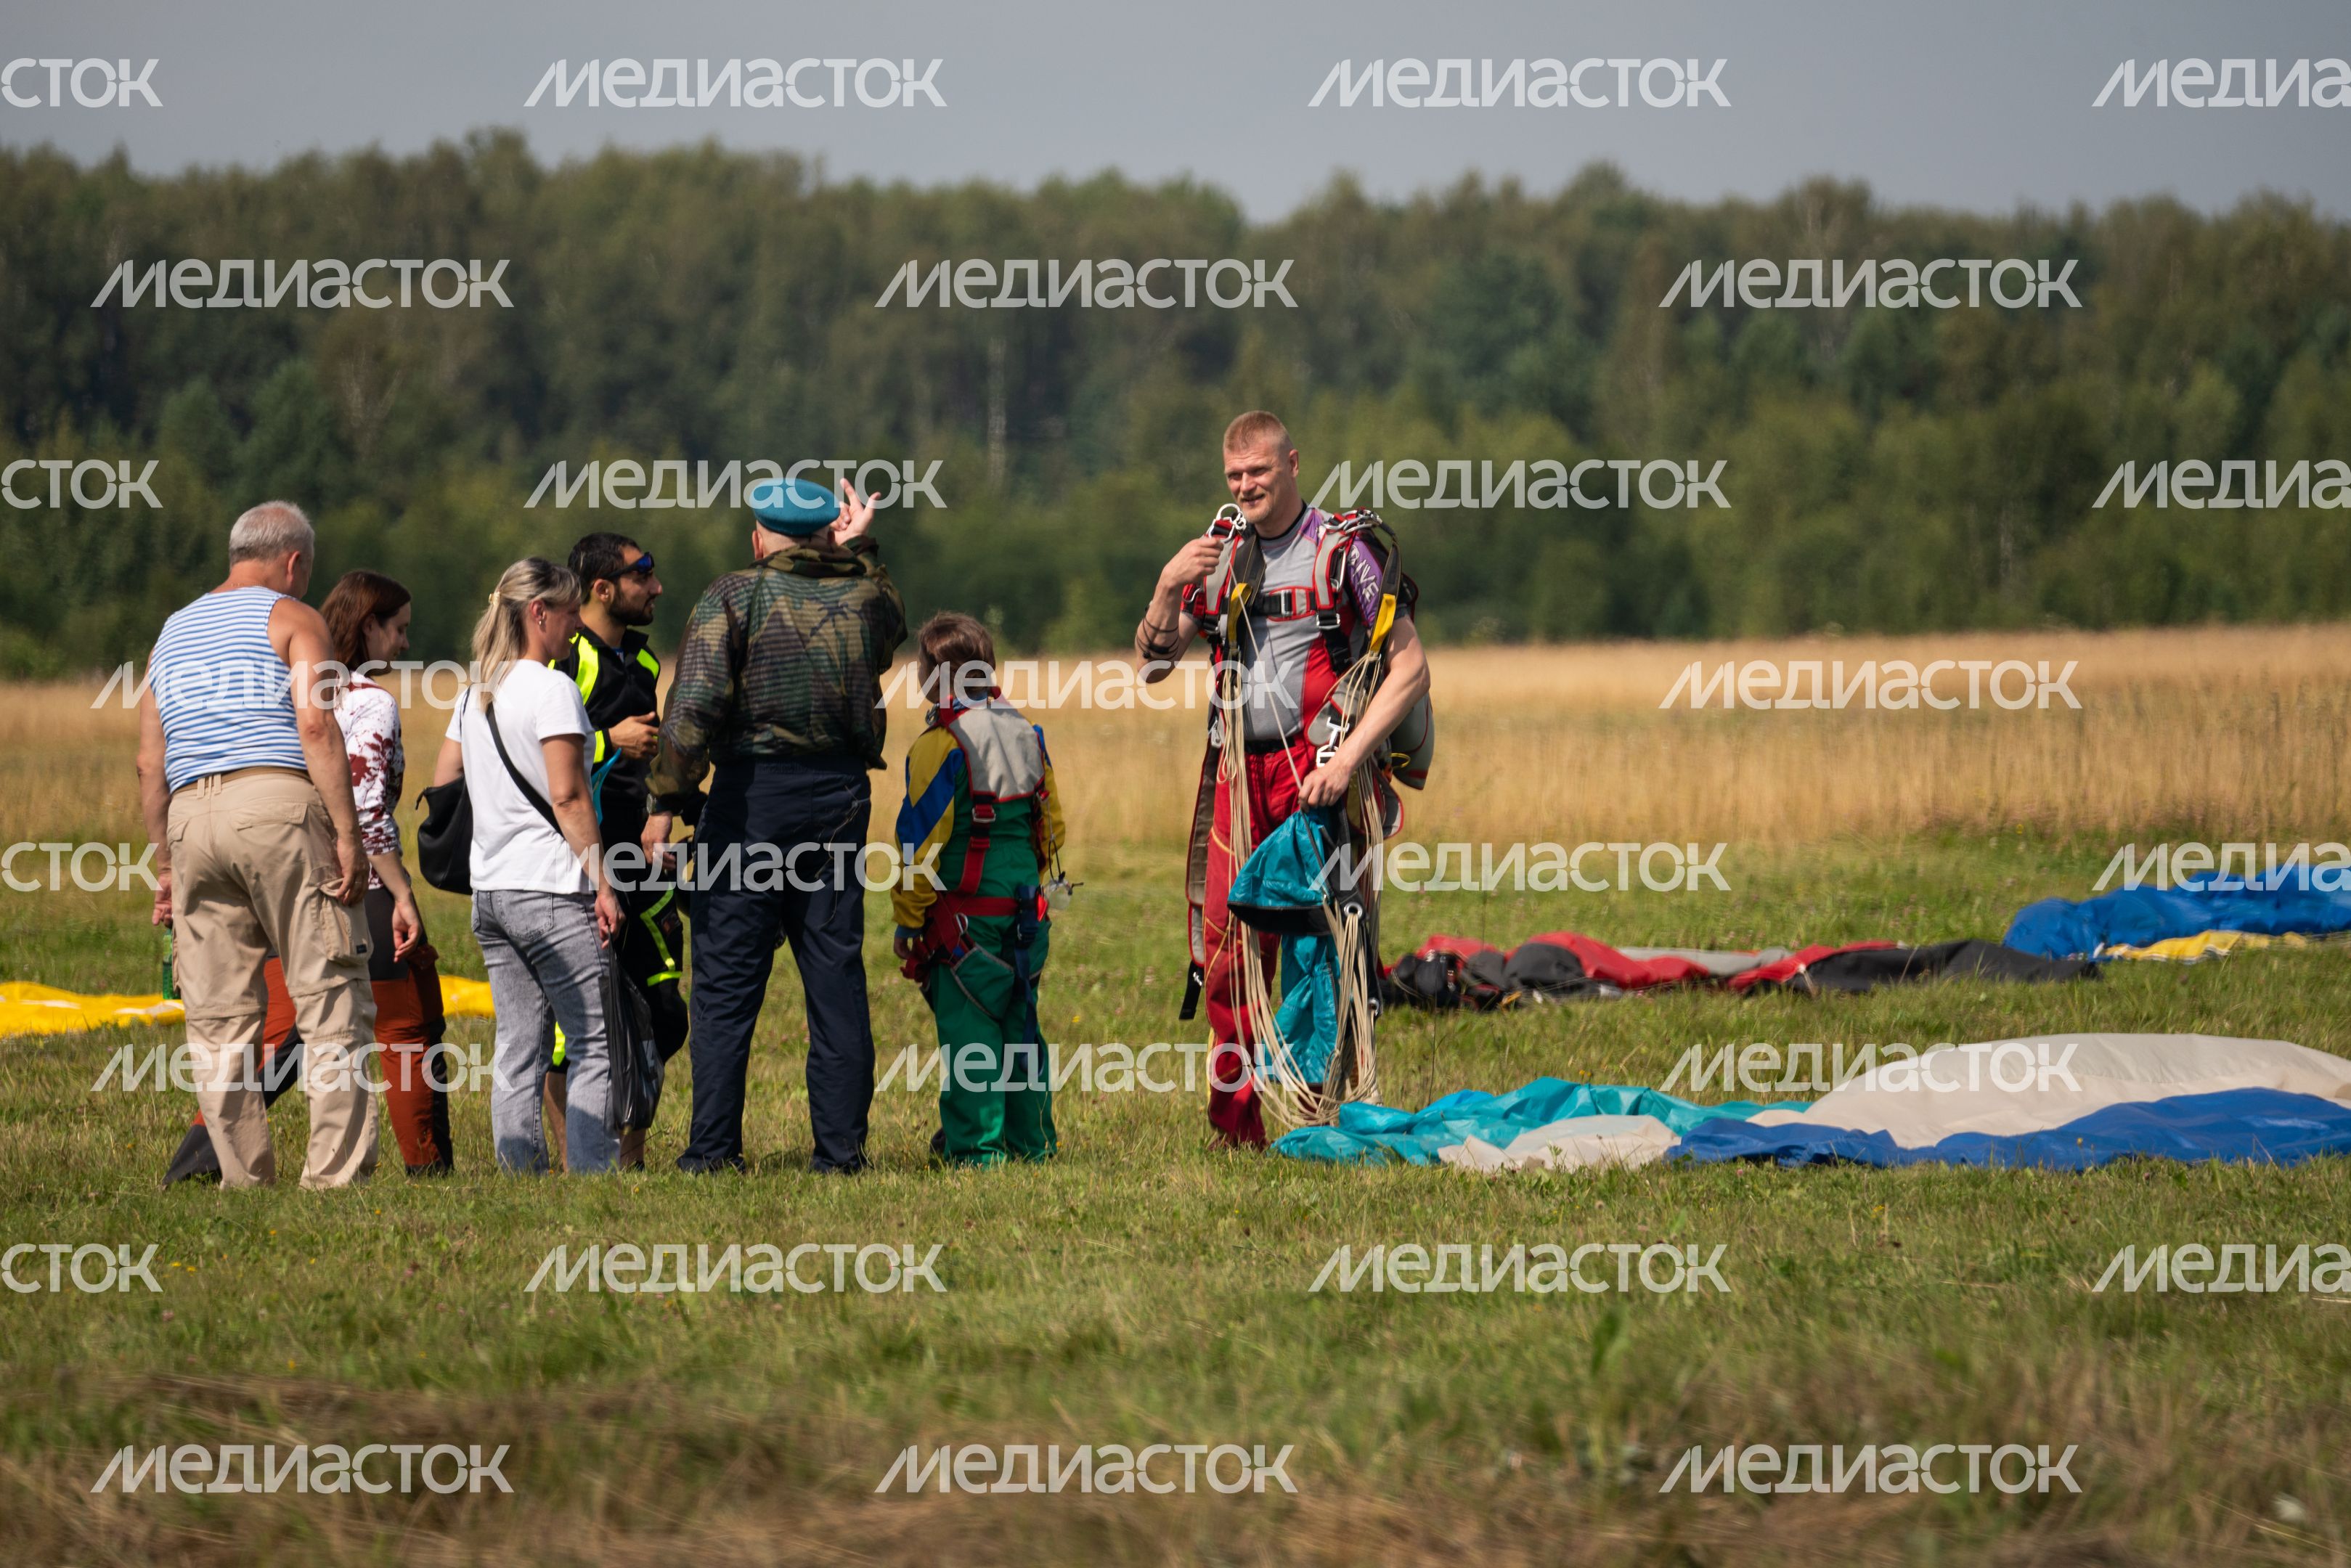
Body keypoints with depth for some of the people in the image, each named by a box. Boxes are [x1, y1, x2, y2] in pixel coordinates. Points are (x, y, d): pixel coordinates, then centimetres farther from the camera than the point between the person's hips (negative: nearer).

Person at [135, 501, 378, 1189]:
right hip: (278, 803, -5)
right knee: (330, 997, -3)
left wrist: (166, 865, 19)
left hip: (191, 818, 5)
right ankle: (336, 1173, -10)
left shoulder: (175, 631, 22)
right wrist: (348, 834, -11)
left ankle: (245, 1178, 4)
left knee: (219, 1016, 6)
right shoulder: (292, 619, 4)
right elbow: (315, 724, -10)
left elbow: (151, 762, 17)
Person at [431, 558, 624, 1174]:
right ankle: (591, 1173, -9)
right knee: (593, 1045, -4)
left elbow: (442, 784, 17)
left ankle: (519, 1173, 5)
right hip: (550, 891, -8)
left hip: (490, 889, 8)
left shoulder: (475, 693, 14)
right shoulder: (550, 689, -10)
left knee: (518, 1048, 8)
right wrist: (602, 883, -12)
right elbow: (567, 795, -14)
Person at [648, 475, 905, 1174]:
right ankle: (841, 1147, 5)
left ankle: (715, 1149, -1)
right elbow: (890, 623, 34)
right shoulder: (861, 598, 7)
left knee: (727, 984, 1)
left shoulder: (734, 597, -6)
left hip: (752, 796, -4)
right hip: (840, 800, 4)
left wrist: (670, 801, -11)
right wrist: (858, 551, 29)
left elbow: (694, 708, -16)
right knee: (837, 982, 7)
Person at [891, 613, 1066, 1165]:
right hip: (1024, 907, 7)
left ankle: (976, 1145, -6)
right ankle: (1031, 1137, 18)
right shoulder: (1027, 734, 9)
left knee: (967, 1025, -4)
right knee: (1019, 1021, 14)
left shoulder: (941, 745, -13)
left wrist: (908, 921, -6)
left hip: (964, 910, -7)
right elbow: (1051, 824, 16)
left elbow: (922, 843, -13)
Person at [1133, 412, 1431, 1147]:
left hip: (1316, 771, -5)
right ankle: (1235, 1125, 6)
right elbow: (1153, 665, 13)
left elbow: (1410, 667, -6)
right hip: (1238, 774, 5)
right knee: (1224, 948, 0)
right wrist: (1168, 586, -6)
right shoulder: (1220, 554, 14)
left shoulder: (1341, 548, -2)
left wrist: (1345, 758, -16)